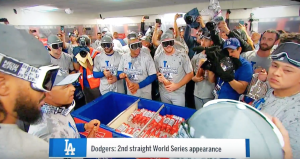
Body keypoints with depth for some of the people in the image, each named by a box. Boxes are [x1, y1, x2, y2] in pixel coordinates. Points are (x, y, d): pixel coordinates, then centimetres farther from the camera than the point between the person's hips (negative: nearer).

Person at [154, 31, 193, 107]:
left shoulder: (182, 56, -13)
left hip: (178, 93, -3)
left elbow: (190, 74, -8)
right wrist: (158, 76, -12)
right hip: (163, 92, 4)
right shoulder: (157, 57, -2)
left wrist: (177, 85, -17)